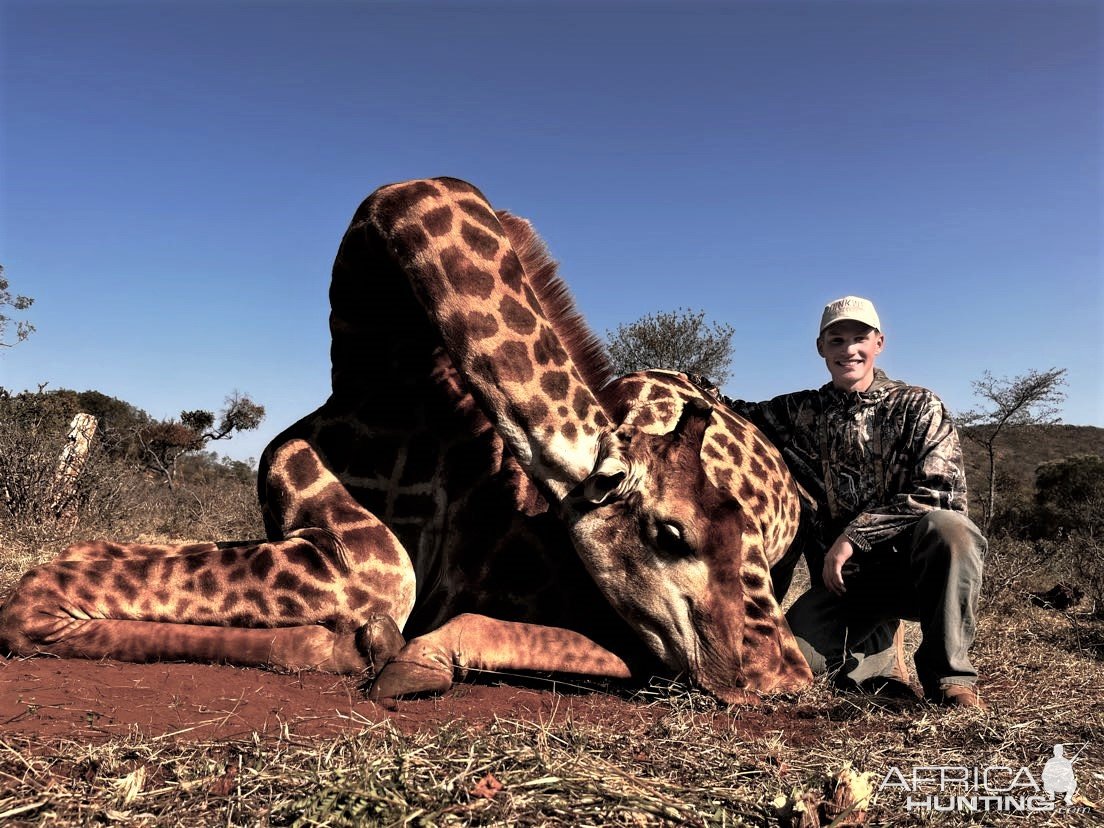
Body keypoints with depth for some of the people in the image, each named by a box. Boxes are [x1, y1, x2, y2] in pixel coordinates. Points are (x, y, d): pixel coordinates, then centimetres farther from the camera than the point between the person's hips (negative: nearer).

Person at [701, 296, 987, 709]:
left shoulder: (917, 407, 0)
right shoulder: (802, 413, 8)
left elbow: (940, 493, -11)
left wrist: (855, 534, -18)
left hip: (912, 564, -2)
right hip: (842, 578, 2)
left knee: (948, 528, -35)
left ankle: (950, 676, -16)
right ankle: (880, 656, 11)